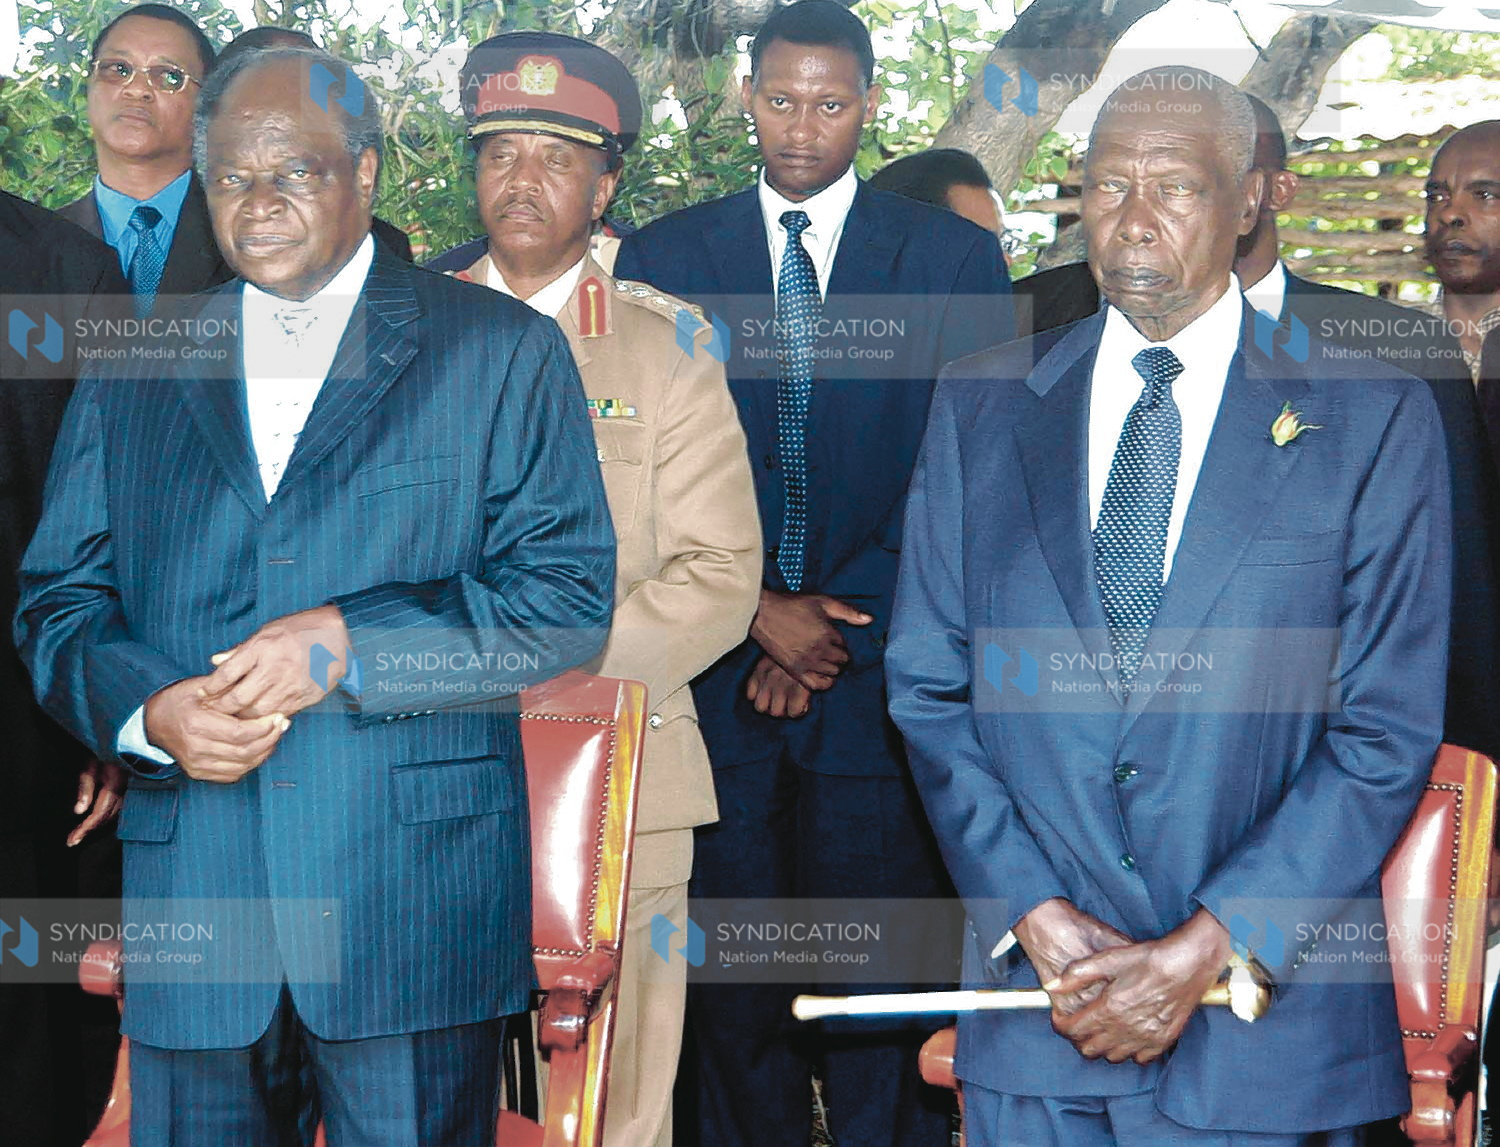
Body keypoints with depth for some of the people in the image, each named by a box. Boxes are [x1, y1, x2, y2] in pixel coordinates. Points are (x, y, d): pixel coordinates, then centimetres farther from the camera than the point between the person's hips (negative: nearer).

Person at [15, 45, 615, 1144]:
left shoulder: (504, 352, 3)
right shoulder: (133, 374, 14)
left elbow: (569, 596, -3)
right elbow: (59, 598, 12)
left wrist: (352, 641, -14)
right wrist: (147, 712, -9)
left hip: (415, 903, -3)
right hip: (194, 911, 3)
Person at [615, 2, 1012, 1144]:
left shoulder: (956, 260, 5)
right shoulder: (662, 257, 8)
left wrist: (848, 625, -8)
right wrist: (756, 612, -7)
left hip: (880, 677, -1)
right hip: (720, 680, 1)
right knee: (733, 992, 6)